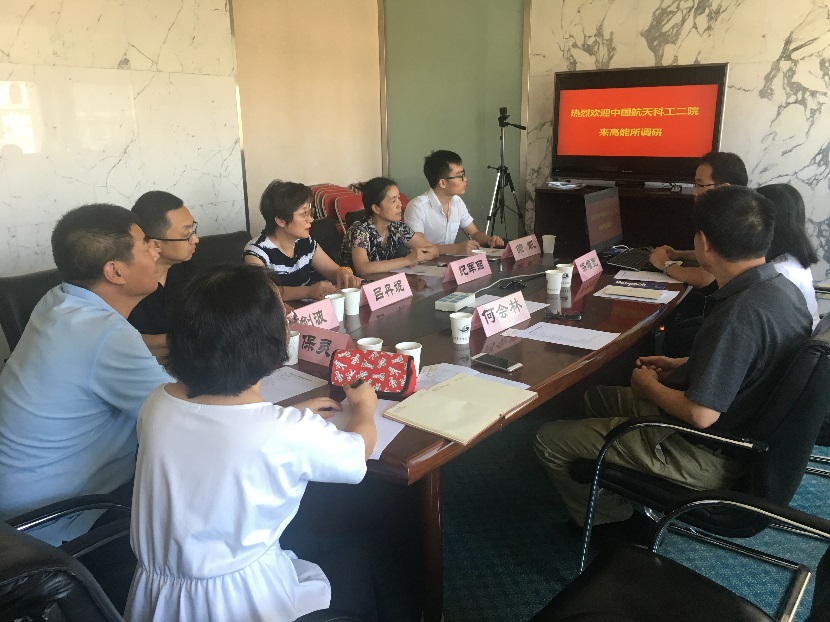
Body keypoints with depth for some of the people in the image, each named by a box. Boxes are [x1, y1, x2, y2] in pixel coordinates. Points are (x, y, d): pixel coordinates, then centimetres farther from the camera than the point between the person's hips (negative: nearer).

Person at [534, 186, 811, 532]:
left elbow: (701, 415, -30)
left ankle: (612, 522, 15)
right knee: (597, 397, 25)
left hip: (707, 456, -10)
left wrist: (650, 386, -11)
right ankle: (631, 501, 27)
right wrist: (680, 365, 10)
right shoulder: (779, 286, -2)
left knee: (550, 441, -6)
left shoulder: (742, 314, -33)